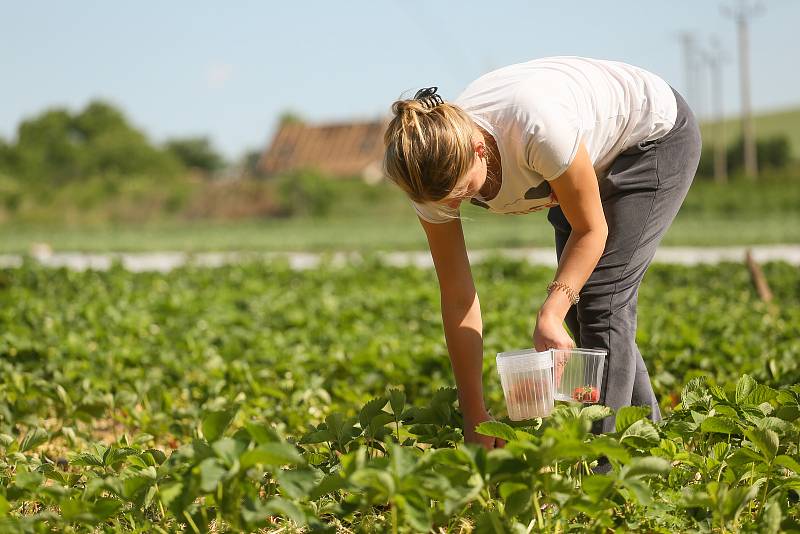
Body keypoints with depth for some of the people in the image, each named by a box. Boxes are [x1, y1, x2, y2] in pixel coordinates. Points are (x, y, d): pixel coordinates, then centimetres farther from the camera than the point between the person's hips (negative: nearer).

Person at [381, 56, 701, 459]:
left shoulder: (536, 126, -44)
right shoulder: (434, 174, -25)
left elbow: (591, 230, -26)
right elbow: (458, 300, -19)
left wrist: (551, 314, -38)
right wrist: (475, 419, -18)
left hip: (657, 134, -6)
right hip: (594, 160, 6)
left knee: (601, 300, -15)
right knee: (577, 305, 7)